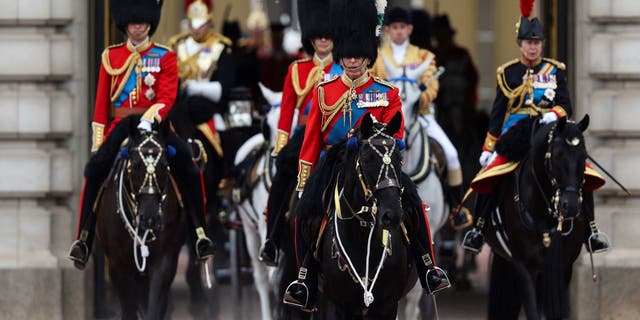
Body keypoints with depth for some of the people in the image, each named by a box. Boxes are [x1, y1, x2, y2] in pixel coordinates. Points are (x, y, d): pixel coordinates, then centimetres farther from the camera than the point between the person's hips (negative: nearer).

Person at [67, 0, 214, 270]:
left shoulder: (165, 57, 6)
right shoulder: (111, 57, 12)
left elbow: (167, 96, -7)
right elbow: (102, 102, 12)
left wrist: (149, 119, -25)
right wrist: (97, 143, 6)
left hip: (155, 124, -1)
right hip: (120, 125, 1)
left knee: (187, 166, -27)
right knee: (94, 170, -25)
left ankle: (201, 234, -24)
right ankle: (83, 239, -20)